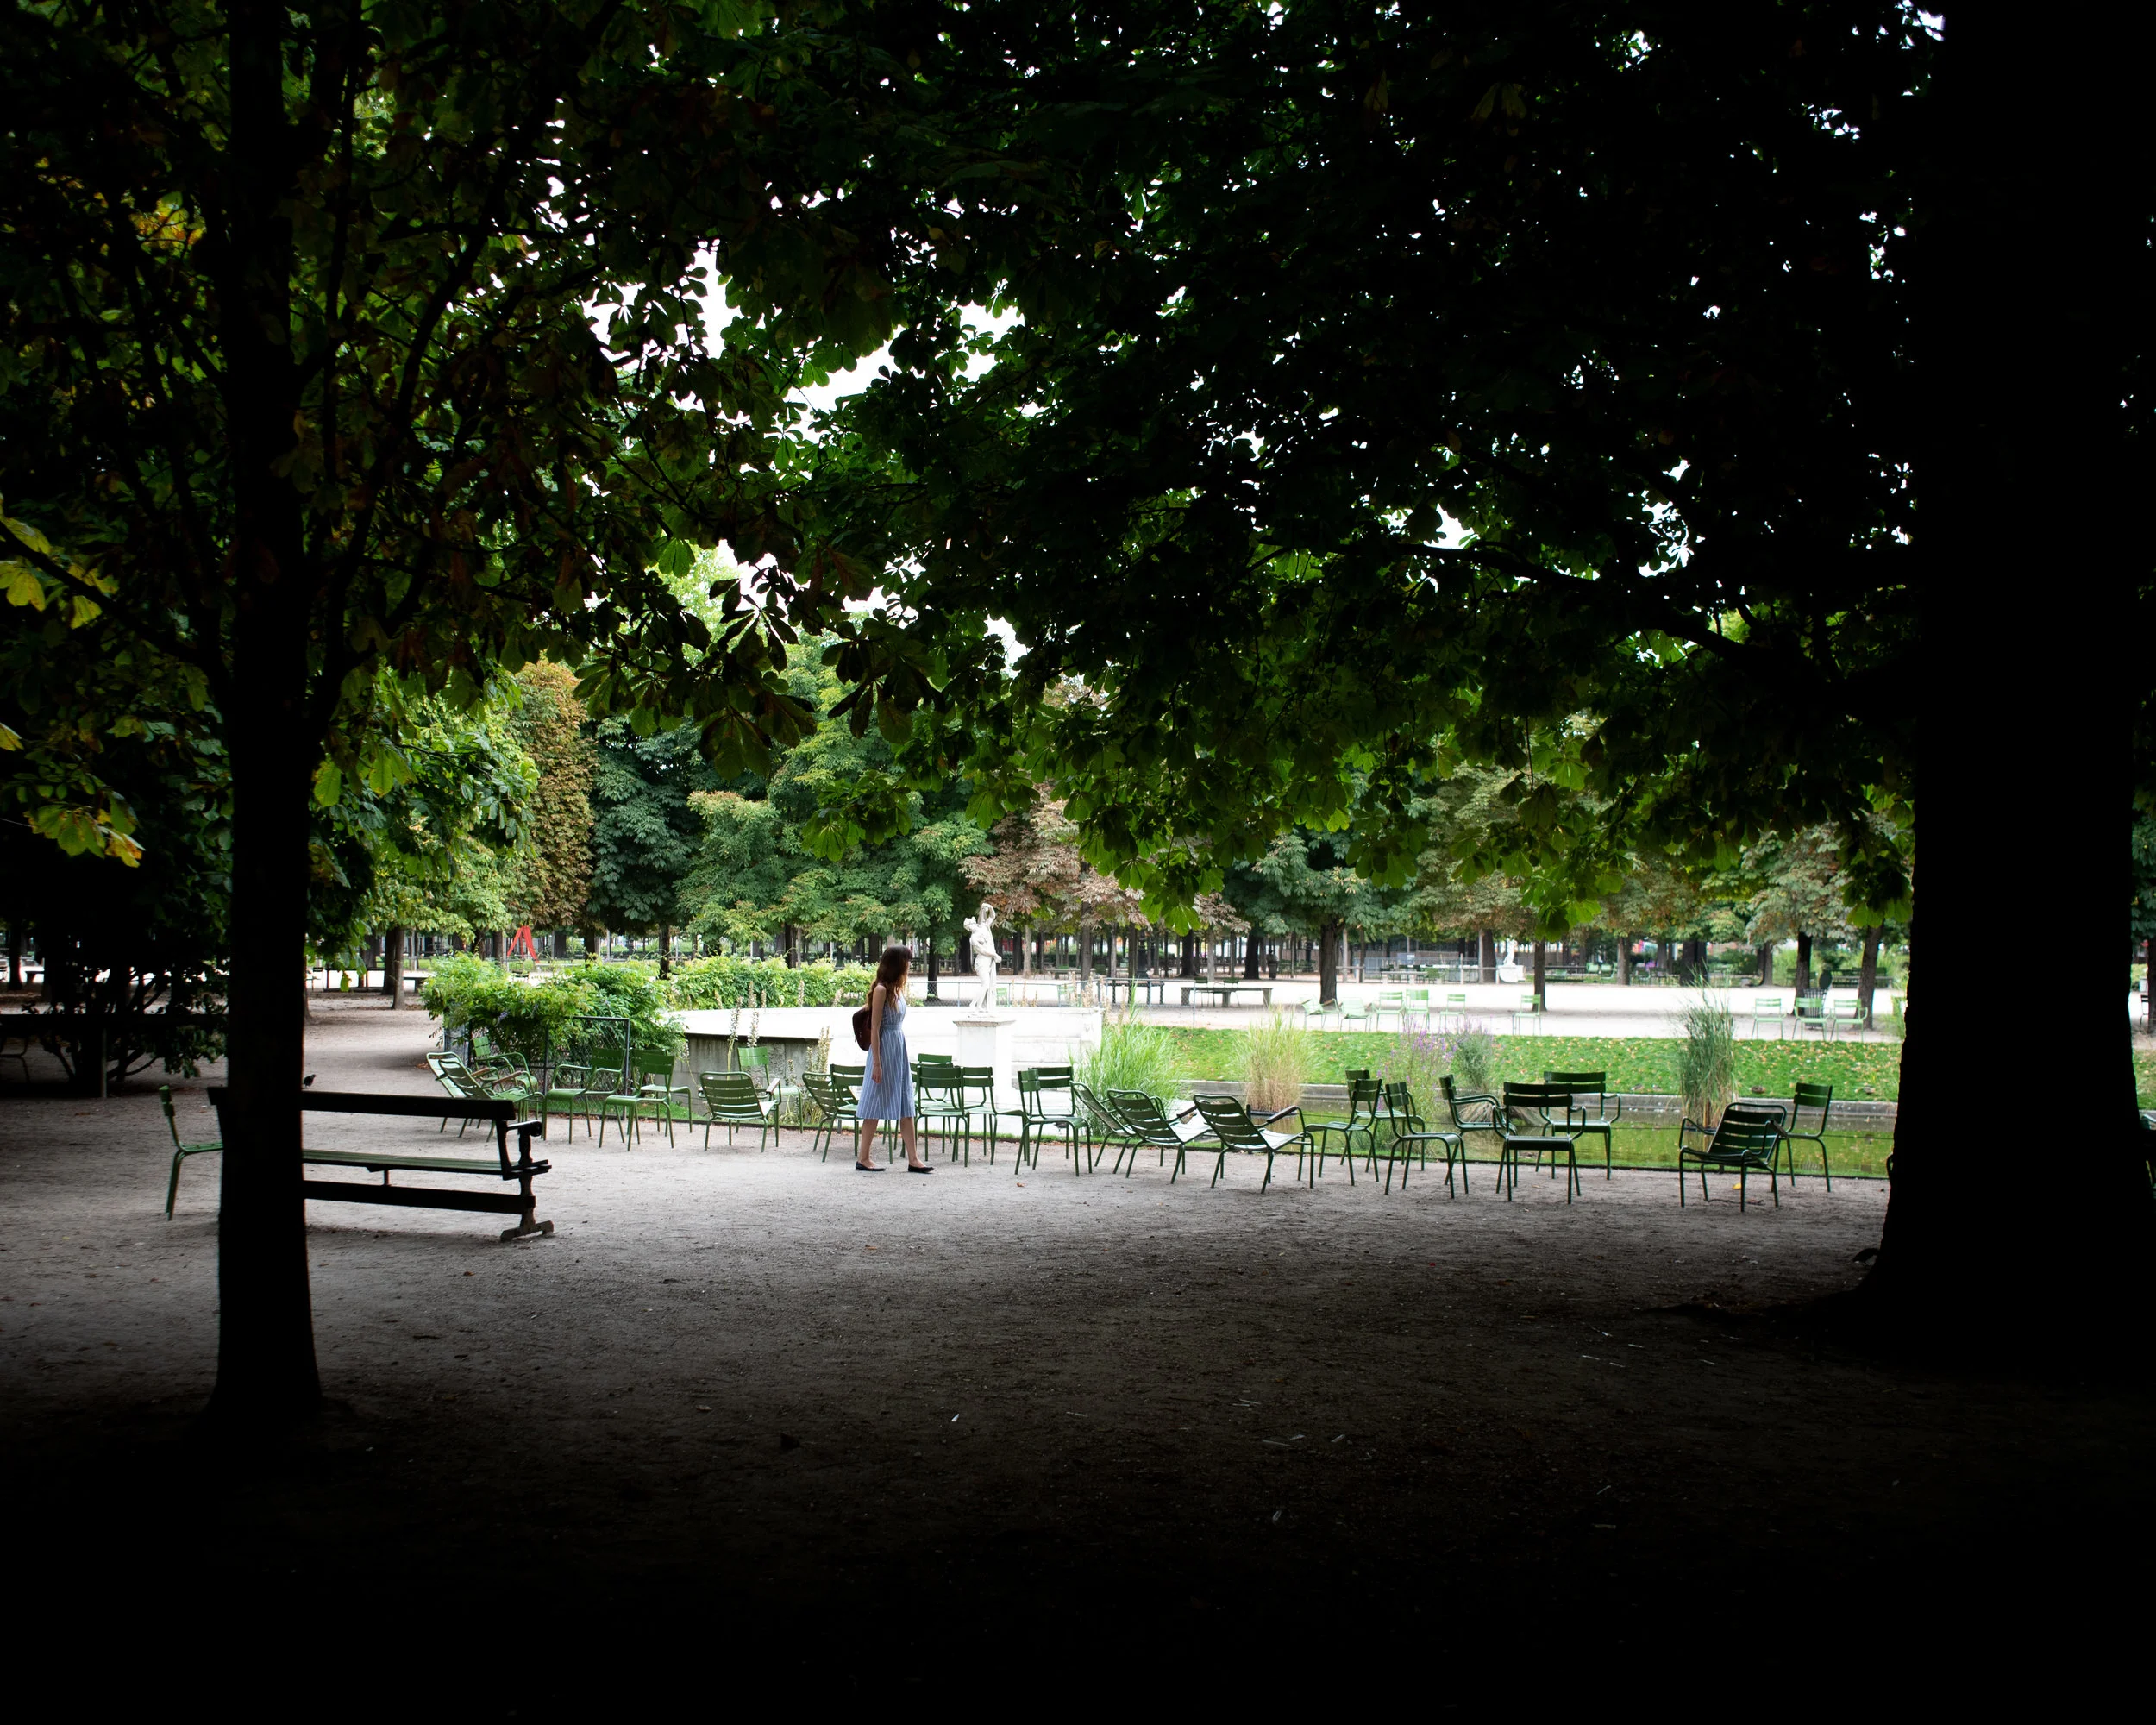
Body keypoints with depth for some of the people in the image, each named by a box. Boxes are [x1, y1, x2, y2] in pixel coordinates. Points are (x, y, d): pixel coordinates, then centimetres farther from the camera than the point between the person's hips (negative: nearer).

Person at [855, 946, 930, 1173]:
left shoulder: (898, 989, 12)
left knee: (906, 1106, 6)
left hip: (900, 1048, 9)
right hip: (885, 1048, -9)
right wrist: (876, 1063, -18)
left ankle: (913, 1159, 6)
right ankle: (863, 1158, 8)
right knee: (876, 1104, -1)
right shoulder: (881, 990, -13)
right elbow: (875, 1028, -16)